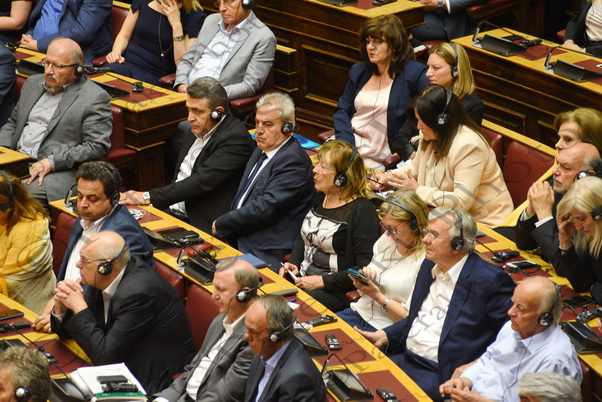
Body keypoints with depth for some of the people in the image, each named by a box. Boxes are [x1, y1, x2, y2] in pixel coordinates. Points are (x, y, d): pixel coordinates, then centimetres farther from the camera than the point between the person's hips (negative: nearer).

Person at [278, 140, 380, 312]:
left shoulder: (362, 211, -14)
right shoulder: (321, 198, 12)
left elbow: (365, 269, -18)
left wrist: (322, 281, -18)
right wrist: (293, 263, 8)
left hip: (335, 291, -8)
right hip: (301, 278, 8)